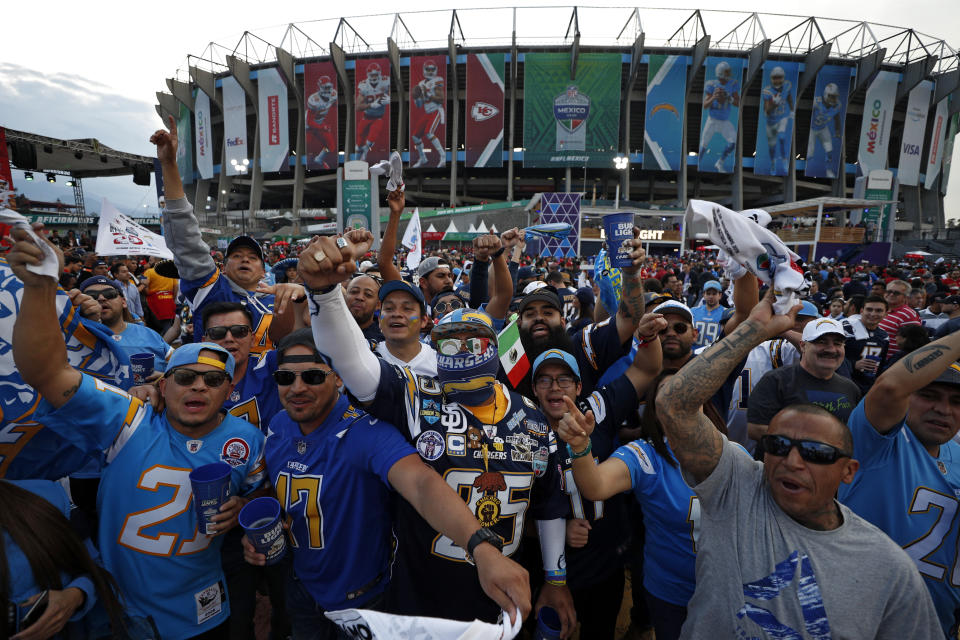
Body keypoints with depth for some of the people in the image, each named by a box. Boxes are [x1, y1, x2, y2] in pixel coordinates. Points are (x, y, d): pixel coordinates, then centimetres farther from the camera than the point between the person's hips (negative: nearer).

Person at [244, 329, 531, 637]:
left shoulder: (364, 429, -32)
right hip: (302, 587, 5)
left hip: (365, 597, -4)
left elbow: (421, 483, -48)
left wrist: (482, 549, -63)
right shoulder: (278, 427, -10)